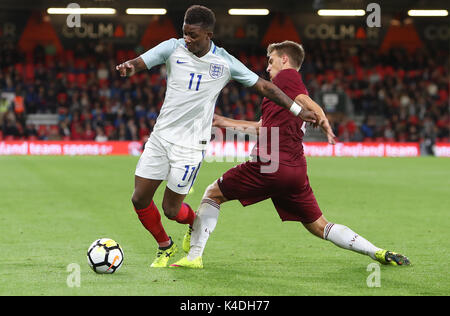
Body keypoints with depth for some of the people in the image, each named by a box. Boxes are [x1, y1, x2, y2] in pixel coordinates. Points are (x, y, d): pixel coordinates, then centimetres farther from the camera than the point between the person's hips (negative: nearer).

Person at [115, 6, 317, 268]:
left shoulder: (225, 62, -6)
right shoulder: (173, 48, -2)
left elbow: (264, 86, 2)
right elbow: (139, 63, -9)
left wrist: (299, 110, 2)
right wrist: (129, 67, -34)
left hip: (191, 145, -3)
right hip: (161, 135, 3)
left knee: (171, 209, -3)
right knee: (140, 199, 0)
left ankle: (197, 223, 35)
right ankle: (165, 247, 27)